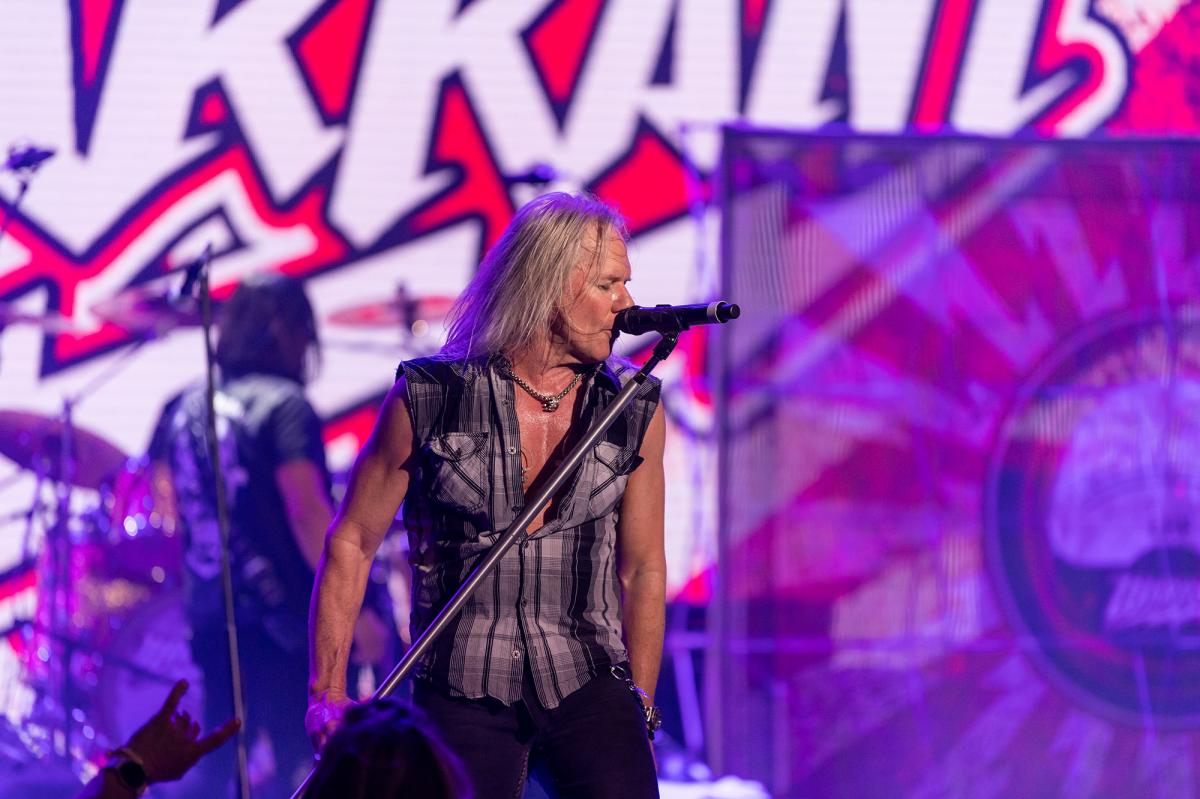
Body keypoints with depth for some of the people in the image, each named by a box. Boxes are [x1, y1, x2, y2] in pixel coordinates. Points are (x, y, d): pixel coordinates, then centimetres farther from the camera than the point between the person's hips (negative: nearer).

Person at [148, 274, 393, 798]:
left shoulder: (184, 407, 8)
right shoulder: (284, 407, -12)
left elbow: (169, 508, 12)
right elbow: (309, 517, -18)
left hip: (210, 618, 7)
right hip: (283, 618, -7)